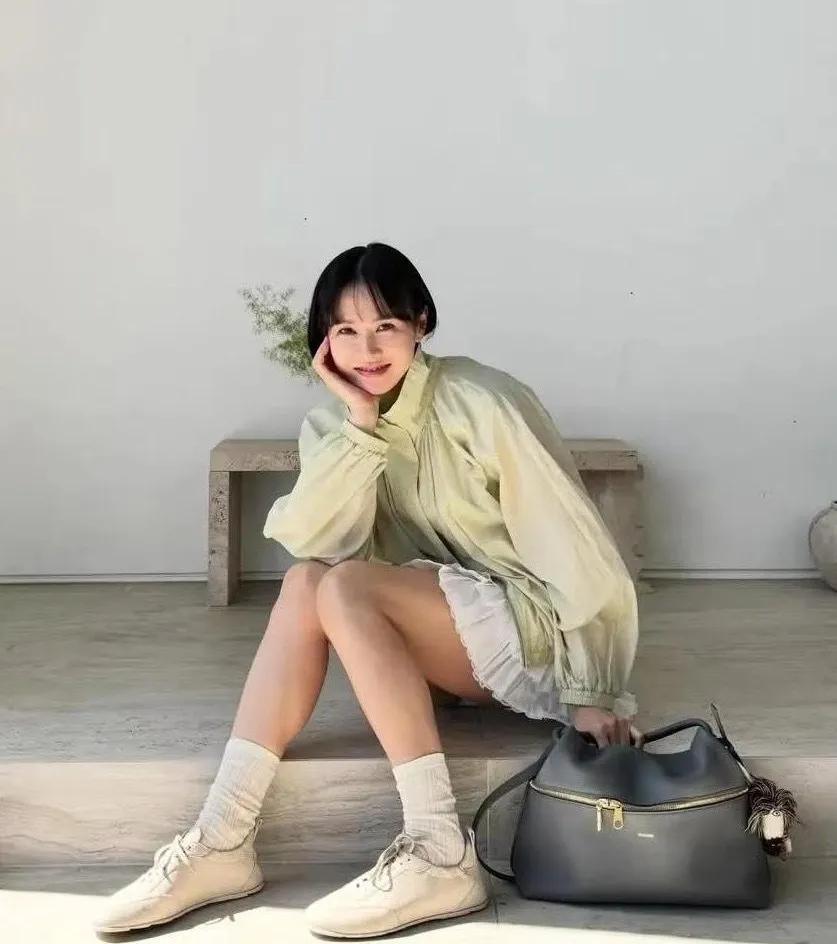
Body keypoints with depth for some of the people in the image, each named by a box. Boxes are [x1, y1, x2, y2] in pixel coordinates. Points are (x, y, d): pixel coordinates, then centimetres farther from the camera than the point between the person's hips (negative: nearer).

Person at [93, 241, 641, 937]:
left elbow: (576, 546, -17)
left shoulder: (479, 402, -16)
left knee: (346, 588, -25)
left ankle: (442, 854, -27)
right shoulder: (333, 422, 3)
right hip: (458, 637, 6)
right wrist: (362, 424, -23)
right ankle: (225, 839, -21)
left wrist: (596, 693, -19)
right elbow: (311, 541, -14)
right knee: (306, 581, -18)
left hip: (540, 627, -6)